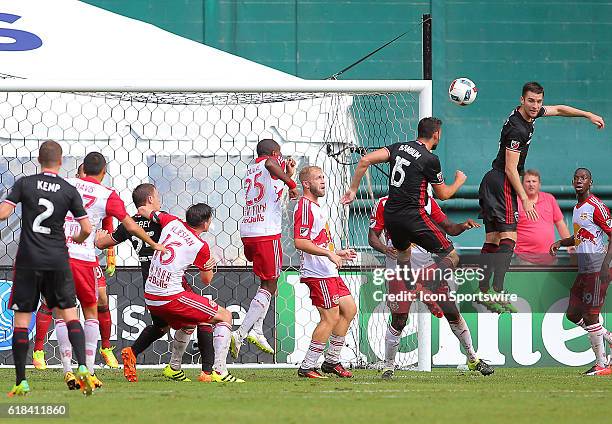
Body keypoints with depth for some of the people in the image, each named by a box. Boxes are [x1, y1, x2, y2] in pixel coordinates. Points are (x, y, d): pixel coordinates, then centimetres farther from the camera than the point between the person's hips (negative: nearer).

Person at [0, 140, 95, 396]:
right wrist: (77, 239, 23)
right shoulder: (69, 191, 1)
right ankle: (82, 368, -10)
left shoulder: (24, 184, -2)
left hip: (28, 260, -1)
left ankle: (21, 382, 1)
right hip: (58, 260, 1)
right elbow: (87, 229, 1)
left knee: (21, 319, 4)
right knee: (69, 314, 7)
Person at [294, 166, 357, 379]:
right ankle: (307, 367, -7)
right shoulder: (305, 206, -13)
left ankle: (331, 361, 18)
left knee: (349, 309, 11)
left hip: (328, 271, 11)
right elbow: (300, 242, -24)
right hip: (317, 273, -11)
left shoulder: (316, 207, 21)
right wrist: (329, 253, -24)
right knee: (331, 317, -12)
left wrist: (337, 253, 25)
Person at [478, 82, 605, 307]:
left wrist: (589, 115, 28)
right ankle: (497, 291, -26)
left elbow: (558, 109, 26)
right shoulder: (517, 129, -21)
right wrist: (525, 200, -17)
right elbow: (510, 169, -20)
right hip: (502, 183, -10)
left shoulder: (530, 114, 8)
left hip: (491, 182, 10)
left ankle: (483, 291, 9)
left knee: (492, 240, 9)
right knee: (508, 236, -16)